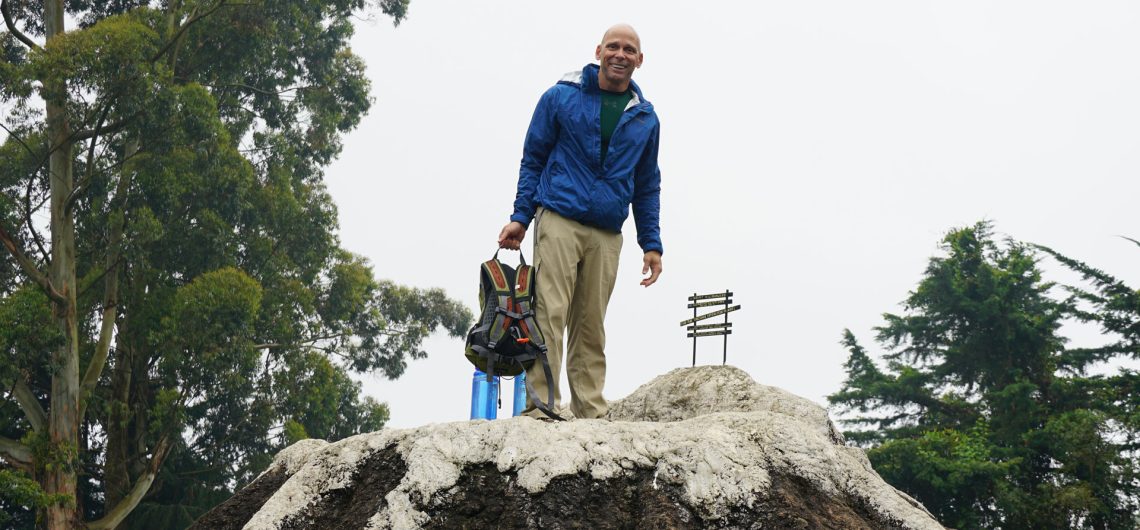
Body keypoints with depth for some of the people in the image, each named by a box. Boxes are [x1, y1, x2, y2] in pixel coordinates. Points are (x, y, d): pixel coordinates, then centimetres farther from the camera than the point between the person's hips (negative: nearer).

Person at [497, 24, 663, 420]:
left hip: (607, 235, 3)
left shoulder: (646, 118, 13)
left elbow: (647, 187, 18)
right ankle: (540, 407, -12)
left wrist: (652, 244, 11)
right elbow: (533, 160, 7)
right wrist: (521, 217, -1)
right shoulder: (560, 97, 5)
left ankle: (591, 413, 6)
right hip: (559, 220, -3)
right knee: (549, 314, -12)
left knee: (591, 326, 4)